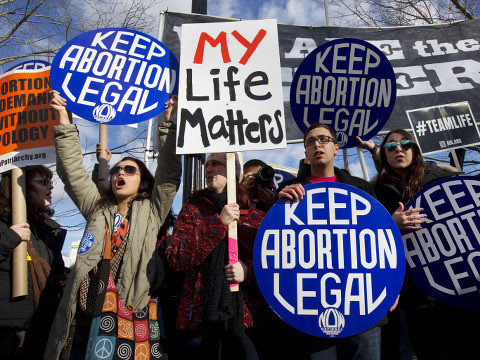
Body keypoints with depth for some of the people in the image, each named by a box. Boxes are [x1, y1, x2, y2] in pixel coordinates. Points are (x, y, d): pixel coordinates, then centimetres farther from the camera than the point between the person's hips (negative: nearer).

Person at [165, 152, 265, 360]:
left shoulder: (256, 217, 5)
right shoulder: (192, 210, 5)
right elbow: (175, 260, -8)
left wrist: (248, 269, -14)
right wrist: (218, 223, -15)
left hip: (244, 318, 0)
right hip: (197, 317, 0)